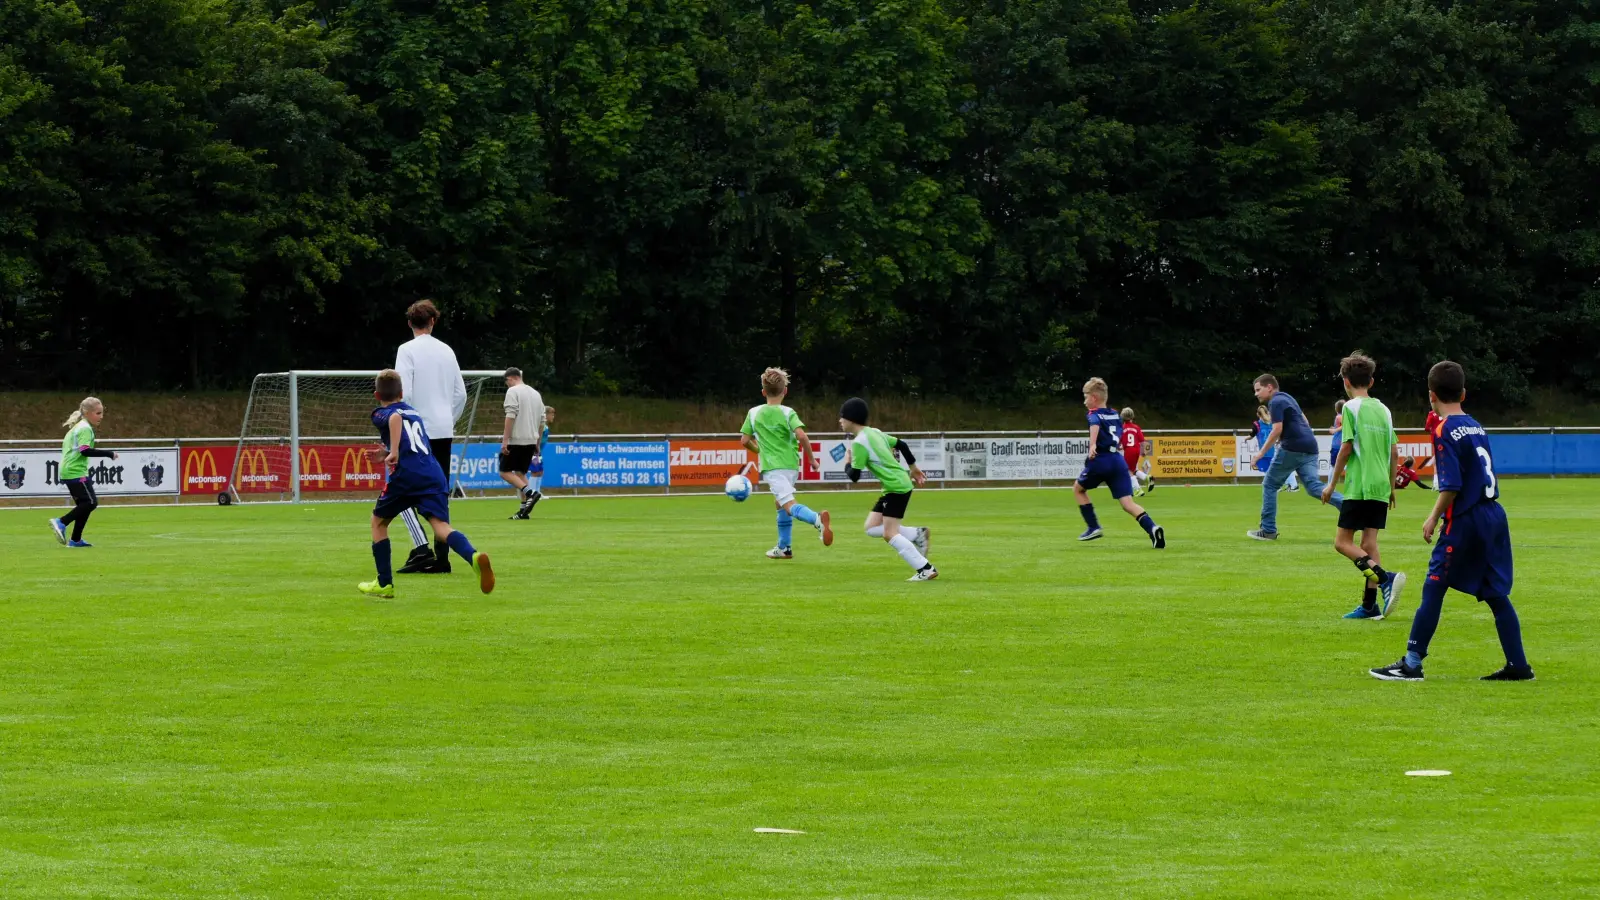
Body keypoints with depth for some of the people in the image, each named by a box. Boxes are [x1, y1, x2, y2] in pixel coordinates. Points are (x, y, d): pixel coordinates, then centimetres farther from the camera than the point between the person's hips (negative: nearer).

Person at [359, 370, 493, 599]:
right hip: (434, 474, 4)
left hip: (406, 475, -4)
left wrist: (394, 452, -23)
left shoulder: (382, 414, 10)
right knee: (441, 527, -10)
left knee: (379, 522, 19)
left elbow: (395, 417, -16)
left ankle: (384, 584, 19)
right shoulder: (415, 412, 30)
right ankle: (474, 557, -42)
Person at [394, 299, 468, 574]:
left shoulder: (408, 350, -6)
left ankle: (421, 548, -16)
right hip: (444, 432, 6)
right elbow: (461, 394, 13)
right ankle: (441, 557, 4)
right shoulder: (447, 351, 11)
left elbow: (403, 394, -14)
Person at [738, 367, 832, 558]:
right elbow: (801, 435, -15)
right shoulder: (788, 413, -1)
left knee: (789, 505, -17)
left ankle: (818, 520, -47)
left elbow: (745, 440, 7)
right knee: (780, 503, 24)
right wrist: (811, 457, -2)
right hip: (791, 465, 3)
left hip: (771, 467, -3)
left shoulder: (754, 413, 4)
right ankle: (784, 548, 30)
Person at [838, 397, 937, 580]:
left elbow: (854, 476, -15)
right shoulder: (874, 432, 13)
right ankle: (918, 534, 10)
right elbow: (901, 445, 22)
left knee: (889, 534, -11)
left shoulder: (859, 443, -15)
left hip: (897, 487, -10)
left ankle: (926, 569, -11)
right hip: (900, 482, 10)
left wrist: (847, 463, 7)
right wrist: (913, 468, 34)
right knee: (872, 528, 9)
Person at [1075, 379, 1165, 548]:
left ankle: (1093, 527, 18)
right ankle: (1152, 528, -28)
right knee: (1128, 503, -3)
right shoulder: (1116, 415, 19)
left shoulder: (1094, 414, -1)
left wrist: (1092, 445, -41)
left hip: (1100, 460, -5)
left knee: (1078, 489, 23)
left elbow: (1095, 425, -25)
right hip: (1118, 460, 5)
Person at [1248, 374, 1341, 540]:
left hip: (1292, 448, -9)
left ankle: (1268, 530, 6)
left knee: (1269, 485, 6)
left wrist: (1261, 452, -12)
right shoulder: (1287, 398, 24)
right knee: (1314, 488, 0)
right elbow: (1304, 423, 30)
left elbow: (1277, 430, -16)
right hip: (1310, 447, 9)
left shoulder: (1275, 402, -6)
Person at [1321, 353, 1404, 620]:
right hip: (1381, 487, 7)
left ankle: (1385, 578, -24)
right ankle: (1369, 605, 4)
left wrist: (1332, 483, -2)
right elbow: (1395, 452, 14)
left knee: (1343, 541, -4)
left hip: (1358, 487, -7)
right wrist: (1391, 487, 23)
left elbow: (1346, 449, -10)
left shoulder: (1352, 407, -6)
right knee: (1369, 543, 8)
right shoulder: (1383, 410, 13)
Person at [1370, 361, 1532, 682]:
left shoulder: (1444, 431, -11)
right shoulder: (1475, 426, 12)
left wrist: (1434, 517, -7)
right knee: (1496, 593, 10)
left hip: (1464, 521, -7)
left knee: (1434, 588, -2)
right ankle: (1518, 666, 9)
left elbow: (1451, 485, -16)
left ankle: (1412, 663, -2)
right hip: (1494, 515, 7)